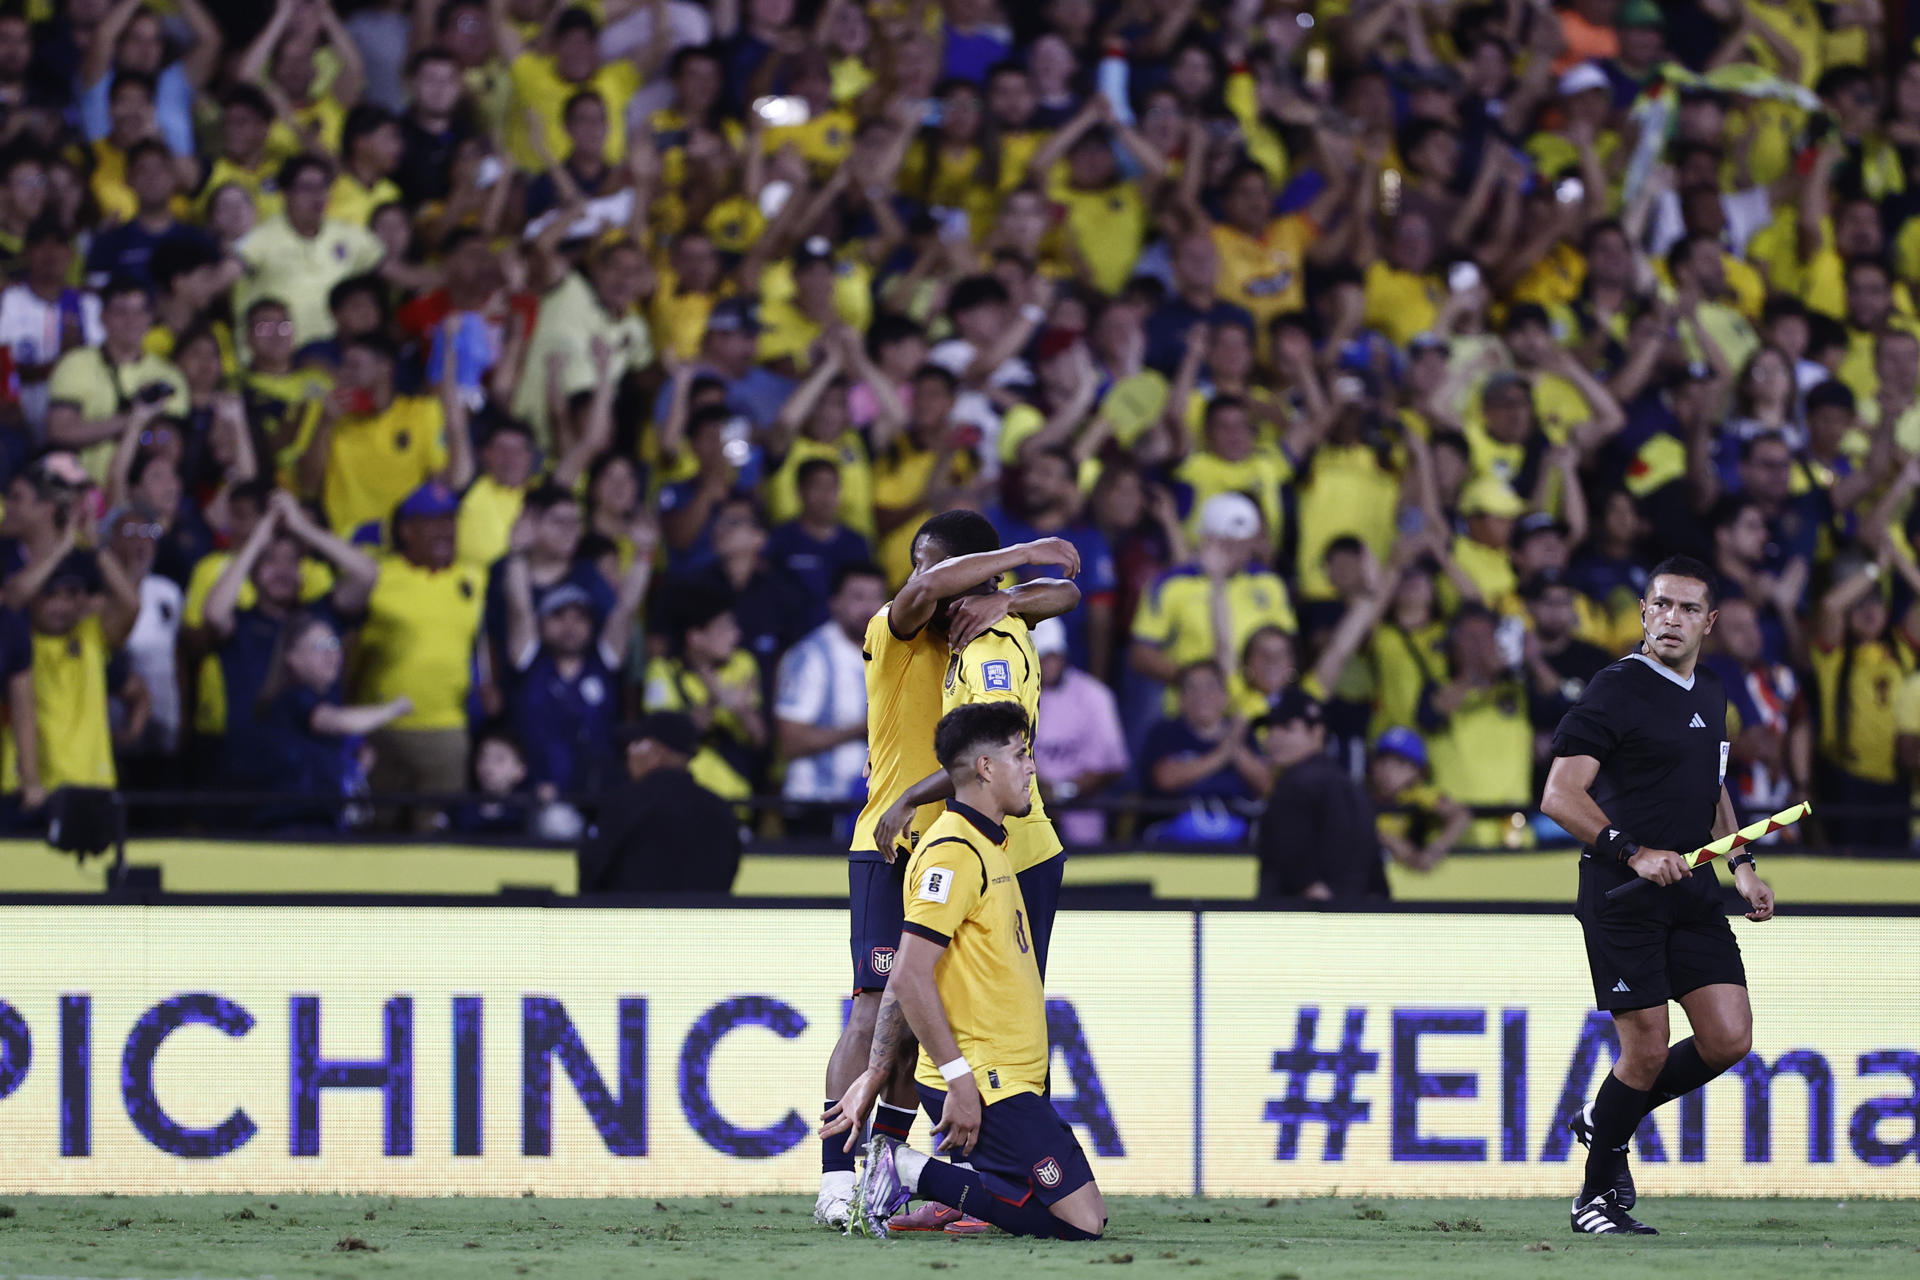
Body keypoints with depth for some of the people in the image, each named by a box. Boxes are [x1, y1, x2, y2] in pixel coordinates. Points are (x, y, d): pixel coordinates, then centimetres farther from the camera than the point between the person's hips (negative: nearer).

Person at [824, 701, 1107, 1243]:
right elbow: (911, 978, -20)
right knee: (1081, 1220, -15)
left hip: (1011, 1085, 10)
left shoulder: (986, 847, 19)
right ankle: (910, 1173, -9)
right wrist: (959, 1078, -22)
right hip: (986, 1088, -10)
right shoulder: (954, 852, -13)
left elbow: (904, 982, 20)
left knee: (1085, 1218, 9)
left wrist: (874, 1076, 18)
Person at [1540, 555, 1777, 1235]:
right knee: (1647, 1052, -8)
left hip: (1693, 896, 7)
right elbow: (1560, 795, -17)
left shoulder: (1711, 693, 14)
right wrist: (1635, 853, -25)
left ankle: (1604, 1120, 19)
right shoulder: (1617, 690, -10)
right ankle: (1595, 1193, 12)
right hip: (1621, 898, -7)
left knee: (1728, 1039, -4)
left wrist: (1741, 864, 19)